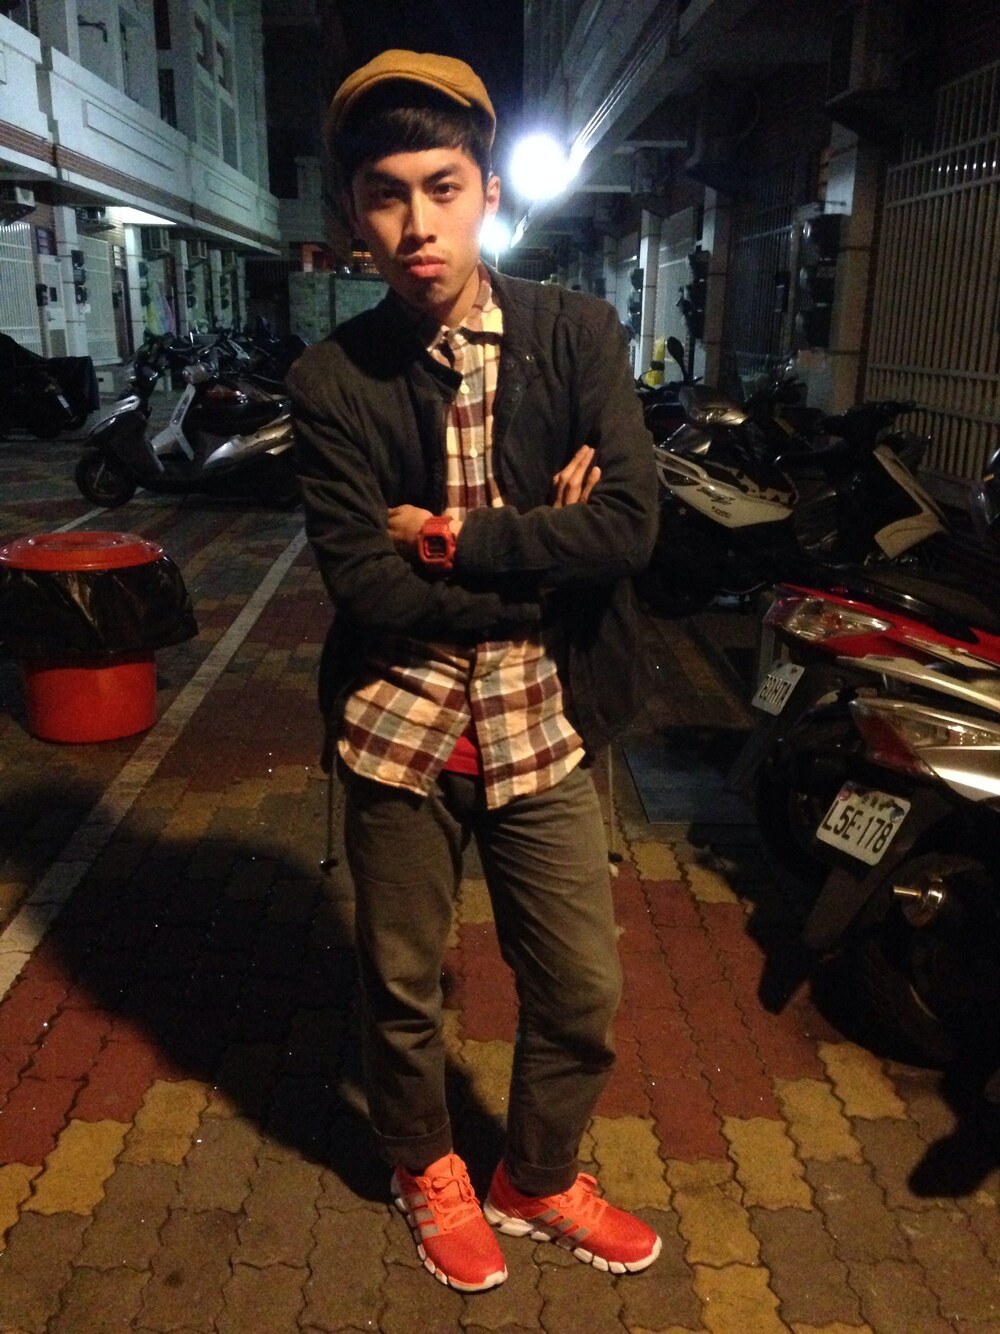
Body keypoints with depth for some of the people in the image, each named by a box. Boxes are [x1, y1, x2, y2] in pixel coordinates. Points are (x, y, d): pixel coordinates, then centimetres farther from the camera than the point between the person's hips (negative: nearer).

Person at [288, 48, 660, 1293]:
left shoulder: (578, 334, -4)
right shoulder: (332, 380, -7)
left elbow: (630, 524, -15)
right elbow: (366, 589, -16)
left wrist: (453, 541, -17)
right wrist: (542, 552, -15)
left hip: (542, 726, 1)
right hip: (398, 725, -1)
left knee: (580, 992, 13)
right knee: (401, 983, 18)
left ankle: (539, 1181, 43)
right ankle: (427, 1171, 48)